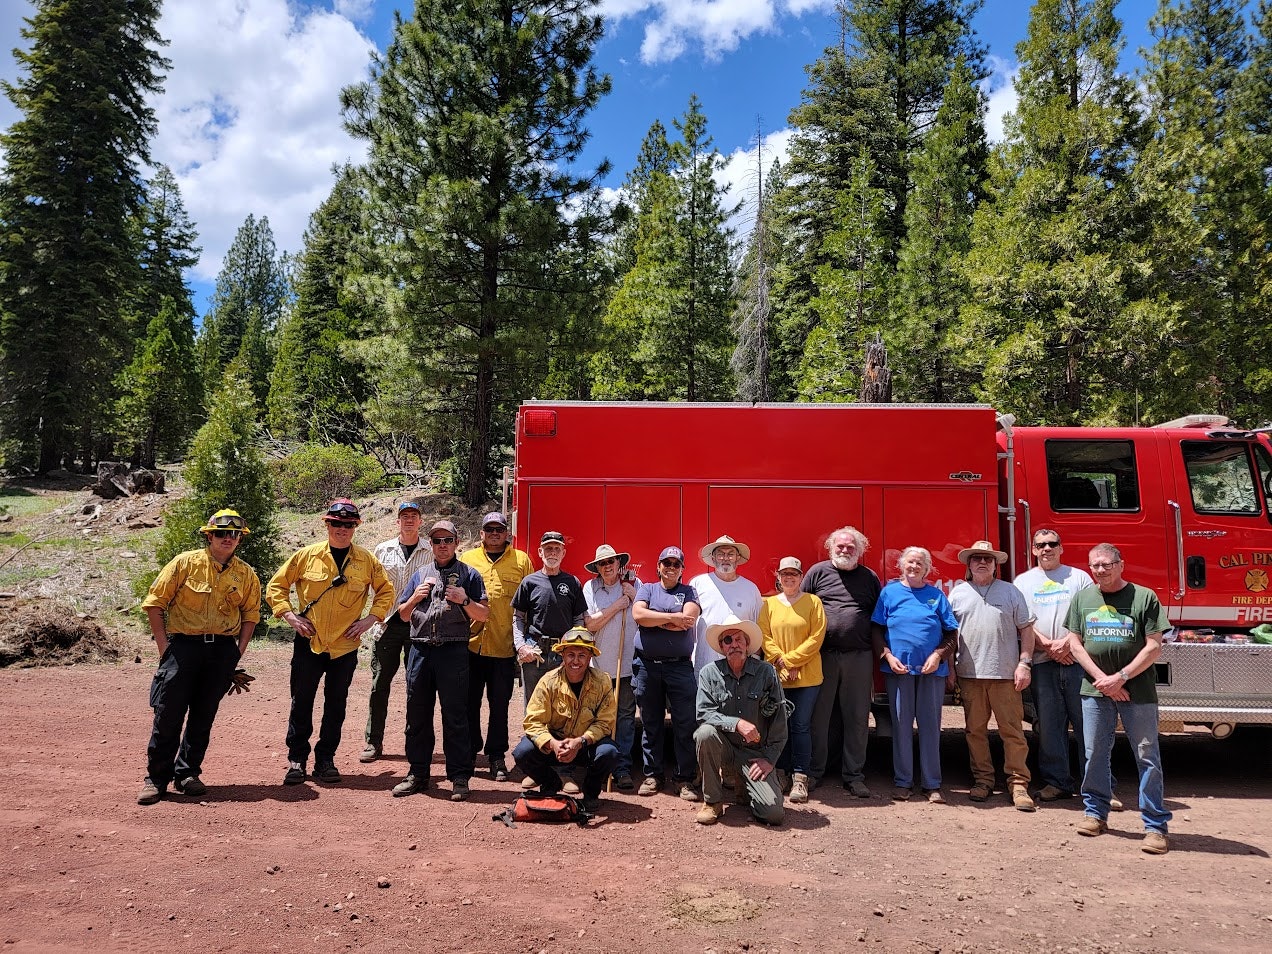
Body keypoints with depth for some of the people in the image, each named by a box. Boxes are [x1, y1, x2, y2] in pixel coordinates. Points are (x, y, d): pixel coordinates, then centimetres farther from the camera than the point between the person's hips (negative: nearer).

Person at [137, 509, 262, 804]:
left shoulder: (246, 574, 5)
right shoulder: (185, 563, -4)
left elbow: (251, 612, 16)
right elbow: (154, 602, -2)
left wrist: (239, 649, 6)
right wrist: (163, 646, -6)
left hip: (223, 650, 3)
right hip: (183, 645, -2)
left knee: (203, 715, 9)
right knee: (168, 714, -1)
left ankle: (187, 773, 23)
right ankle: (156, 778, 13)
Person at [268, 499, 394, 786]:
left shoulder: (367, 560, -1)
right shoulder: (306, 555, -3)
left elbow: (386, 592, 10)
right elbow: (276, 586, 5)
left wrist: (370, 619, -3)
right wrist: (290, 616, -6)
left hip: (345, 646, 1)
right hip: (308, 643, 0)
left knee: (336, 706, 10)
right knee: (301, 703, 6)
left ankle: (325, 760, 22)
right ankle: (297, 759, 20)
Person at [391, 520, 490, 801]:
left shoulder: (468, 574, 7)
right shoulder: (420, 575, 17)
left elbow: (484, 615, 5)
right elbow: (403, 614, 19)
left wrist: (465, 601, -12)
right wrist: (415, 597, 0)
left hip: (453, 651, -4)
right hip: (420, 650, 4)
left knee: (455, 717, -1)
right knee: (417, 715, 9)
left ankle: (459, 777, 6)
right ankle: (417, 773, 21)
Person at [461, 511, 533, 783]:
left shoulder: (521, 560, 5)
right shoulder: (466, 559, 10)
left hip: (505, 646, -1)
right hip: (471, 643, 1)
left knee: (499, 704, 7)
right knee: (470, 702, 9)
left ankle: (496, 756, 18)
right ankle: (469, 752, 24)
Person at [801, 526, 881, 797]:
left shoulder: (870, 578, 10)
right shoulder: (817, 572, 4)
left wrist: (879, 652, 2)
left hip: (859, 657, 2)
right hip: (823, 656, -1)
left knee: (857, 719, 8)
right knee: (818, 716, 6)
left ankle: (854, 775, 18)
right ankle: (814, 771, 18)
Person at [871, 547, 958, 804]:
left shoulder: (936, 595, 9)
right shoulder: (890, 592, 6)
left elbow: (951, 633, 8)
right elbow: (877, 630, 5)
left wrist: (938, 655, -7)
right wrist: (888, 656, -7)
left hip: (932, 669, 1)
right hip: (899, 668, -1)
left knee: (930, 725, 4)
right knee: (901, 725, 4)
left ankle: (932, 784, 12)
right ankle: (902, 781, 14)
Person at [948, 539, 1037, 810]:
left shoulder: (1011, 592, 7)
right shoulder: (958, 593, 9)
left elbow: (1026, 629, 6)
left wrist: (1024, 664, -4)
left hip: (1005, 674, -1)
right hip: (969, 674, 1)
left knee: (1012, 730, 0)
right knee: (975, 730, 7)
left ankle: (1018, 783, 9)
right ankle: (983, 780, 18)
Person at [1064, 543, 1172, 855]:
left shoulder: (1144, 597, -3)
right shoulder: (1082, 598, 7)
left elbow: (1154, 646, -6)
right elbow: (1075, 643, 5)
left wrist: (1121, 677, -12)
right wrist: (1102, 678, -6)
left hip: (1138, 690, -3)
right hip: (1095, 690, 3)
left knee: (1147, 757, 1)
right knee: (1095, 754, 8)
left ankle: (1156, 826, 9)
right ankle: (1095, 812, 22)